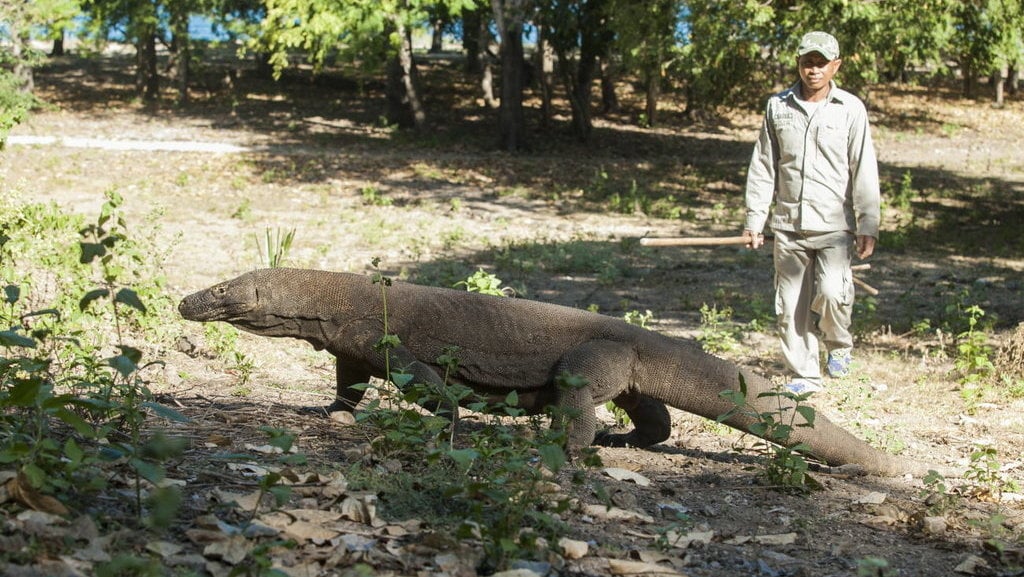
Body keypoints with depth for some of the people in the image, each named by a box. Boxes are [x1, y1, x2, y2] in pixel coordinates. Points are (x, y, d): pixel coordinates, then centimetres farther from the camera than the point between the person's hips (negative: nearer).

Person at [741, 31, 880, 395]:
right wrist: (754, 221, 8)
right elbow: (762, 169, 11)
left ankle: (839, 345, 13)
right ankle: (804, 375, 18)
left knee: (832, 292, -18)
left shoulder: (850, 109, 1)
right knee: (791, 305, 4)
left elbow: (864, 171, 0)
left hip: (835, 226, -3)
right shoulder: (778, 107, 7)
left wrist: (868, 226, -6)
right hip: (788, 226, 3)